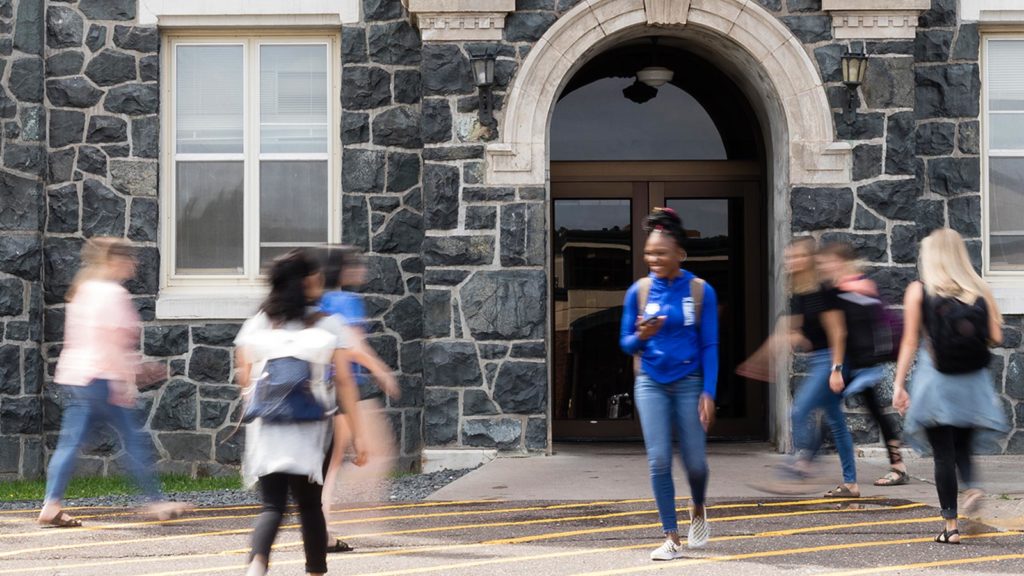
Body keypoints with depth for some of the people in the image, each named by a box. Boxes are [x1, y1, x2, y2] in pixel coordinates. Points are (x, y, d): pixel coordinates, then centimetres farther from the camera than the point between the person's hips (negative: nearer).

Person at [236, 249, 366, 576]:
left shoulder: (256, 325, 5)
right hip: (310, 430, -1)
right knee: (309, 506, 15)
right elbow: (344, 381, -3)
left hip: (266, 428, 1)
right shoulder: (328, 326, 0)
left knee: (272, 506, -2)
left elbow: (244, 378, 2)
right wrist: (357, 433, 0)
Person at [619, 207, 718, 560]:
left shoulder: (700, 291, -5)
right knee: (658, 460, -5)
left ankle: (697, 511, 38)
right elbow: (626, 343, 5)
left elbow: (709, 346, -3)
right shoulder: (639, 290, -1)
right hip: (651, 383, 1)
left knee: (694, 460, 5)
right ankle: (672, 538, 3)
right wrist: (641, 336, -18)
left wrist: (708, 393, -9)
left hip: (689, 383, -1)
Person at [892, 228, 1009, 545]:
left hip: (936, 380, -2)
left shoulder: (918, 291, -3)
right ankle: (972, 485, -9)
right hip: (973, 383, 2)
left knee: (943, 453, 3)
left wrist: (899, 384, -1)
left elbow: (910, 342, -4)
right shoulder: (981, 291, 2)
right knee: (963, 446, 19)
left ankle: (951, 525, 2)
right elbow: (995, 337, -1)